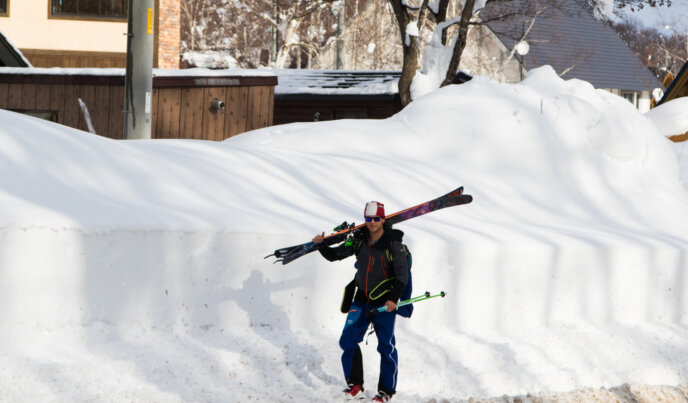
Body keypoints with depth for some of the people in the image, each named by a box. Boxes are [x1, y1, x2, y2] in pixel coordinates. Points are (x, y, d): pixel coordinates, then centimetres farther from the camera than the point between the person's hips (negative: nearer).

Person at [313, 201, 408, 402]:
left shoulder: (393, 242, -10)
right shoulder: (359, 240, 3)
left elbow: (402, 274, -12)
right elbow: (334, 255, 11)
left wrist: (393, 299, -23)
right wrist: (321, 245, -9)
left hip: (384, 302, -5)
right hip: (362, 300, 5)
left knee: (386, 346, -6)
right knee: (348, 340, -1)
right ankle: (355, 384, 12)